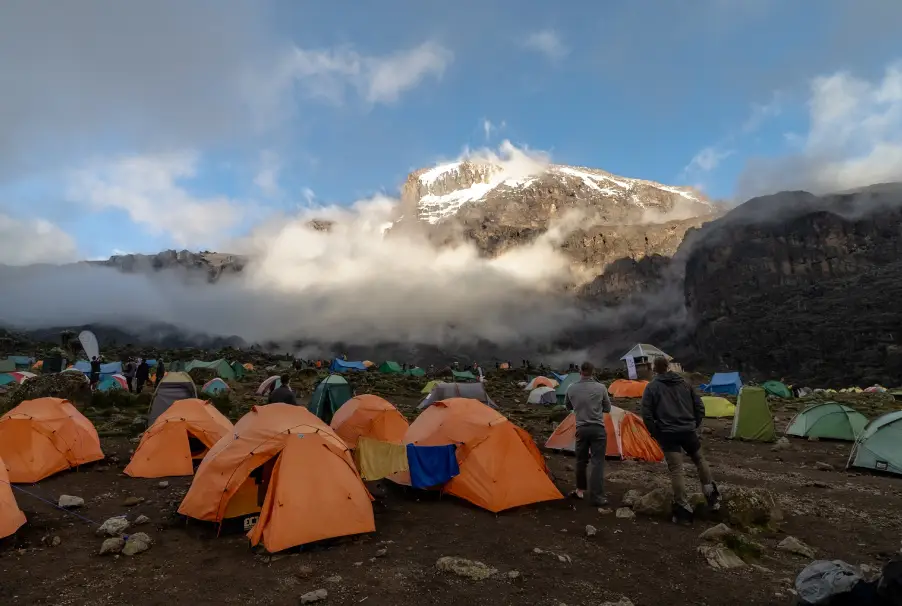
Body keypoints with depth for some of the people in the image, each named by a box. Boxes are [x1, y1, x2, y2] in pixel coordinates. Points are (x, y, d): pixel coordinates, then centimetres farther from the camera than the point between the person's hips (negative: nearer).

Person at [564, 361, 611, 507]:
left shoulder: (571, 389, -2)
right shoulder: (601, 388, -8)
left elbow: (568, 407, 16)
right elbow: (607, 408, 6)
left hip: (581, 429, 3)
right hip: (598, 429, -2)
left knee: (581, 460, 17)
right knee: (597, 462, 0)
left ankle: (580, 490, 29)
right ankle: (596, 497, -1)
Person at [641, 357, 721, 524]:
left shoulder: (651, 387, -2)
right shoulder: (684, 383, 10)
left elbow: (647, 415, -7)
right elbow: (699, 407, 10)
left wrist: (656, 434, 4)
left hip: (667, 434, -4)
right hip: (688, 431, 4)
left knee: (676, 470, -1)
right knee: (700, 460, 24)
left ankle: (683, 508, 0)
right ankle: (712, 497, 28)